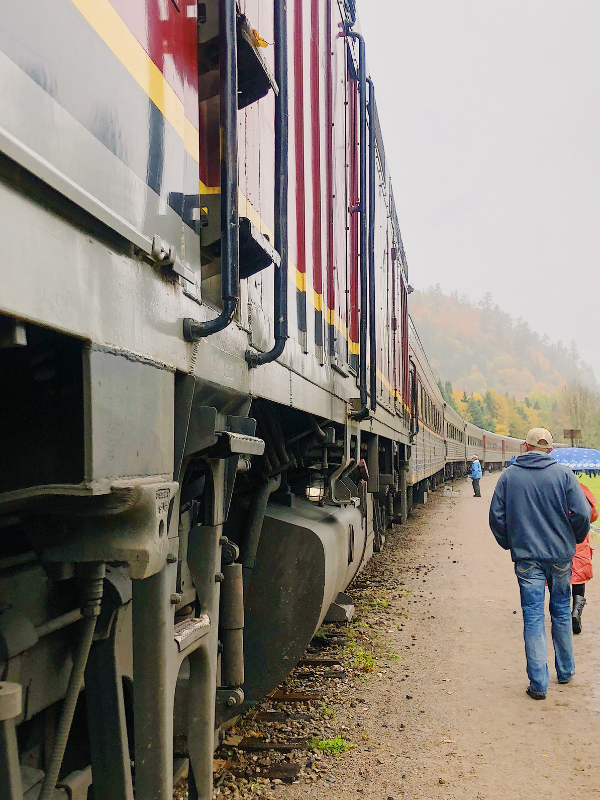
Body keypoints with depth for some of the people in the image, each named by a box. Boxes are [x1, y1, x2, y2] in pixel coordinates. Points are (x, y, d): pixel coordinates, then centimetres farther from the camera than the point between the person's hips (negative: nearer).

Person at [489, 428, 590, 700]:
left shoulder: (508, 476, 0)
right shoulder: (563, 473, -4)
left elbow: (496, 516, 2)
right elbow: (582, 514, -8)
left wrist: (509, 544, 17)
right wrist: (575, 539, 11)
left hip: (526, 557, 0)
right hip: (560, 555, 1)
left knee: (533, 617, 1)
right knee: (561, 612, 17)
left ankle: (538, 683, 0)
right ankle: (566, 671, 30)